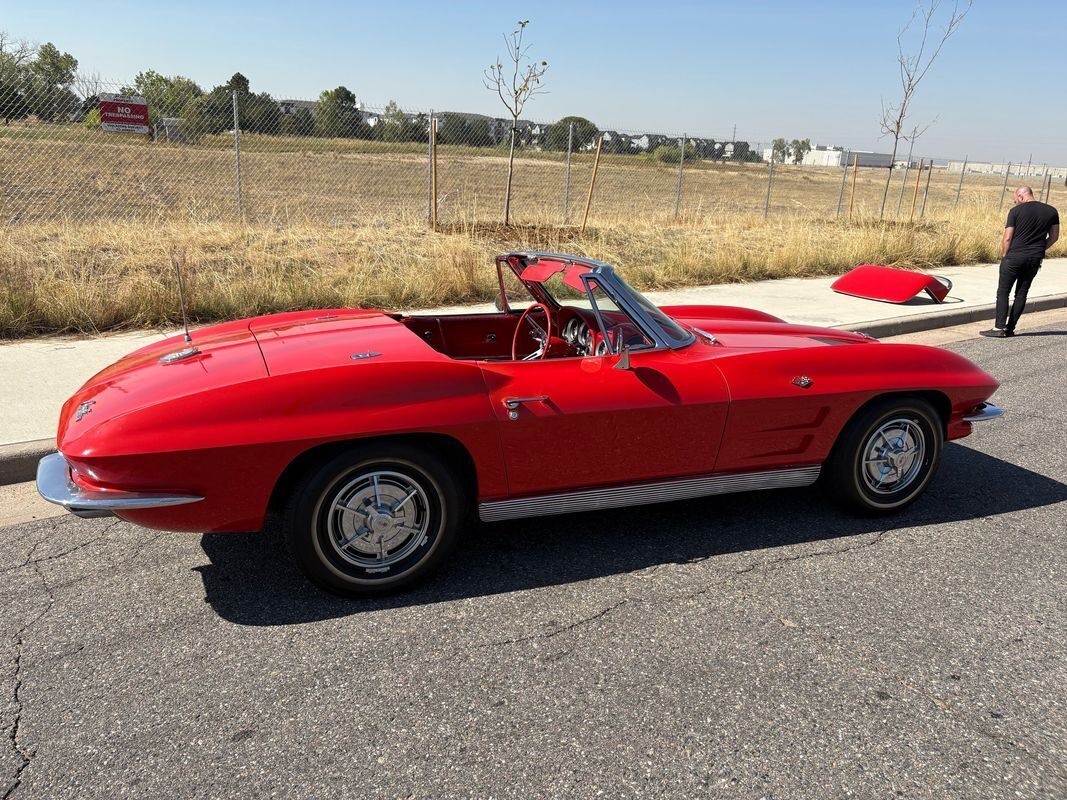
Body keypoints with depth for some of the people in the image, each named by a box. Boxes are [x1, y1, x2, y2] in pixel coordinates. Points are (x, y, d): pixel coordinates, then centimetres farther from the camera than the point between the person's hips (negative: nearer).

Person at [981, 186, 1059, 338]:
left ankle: (999, 328, -4)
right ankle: (1010, 328, 11)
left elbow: (1007, 238, -8)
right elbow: (1054, 237, 12)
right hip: (1035, 260, 4)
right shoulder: (1051, 212, 7)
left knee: (1003, 292, 2)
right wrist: (1039, 250, 20)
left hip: (1015, 257, -4)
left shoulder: (1015, 211, -5)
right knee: (1022, 293, 11)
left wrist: (1004, 256, 4)